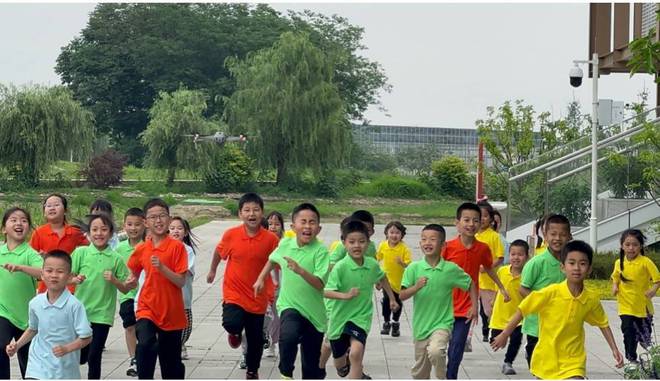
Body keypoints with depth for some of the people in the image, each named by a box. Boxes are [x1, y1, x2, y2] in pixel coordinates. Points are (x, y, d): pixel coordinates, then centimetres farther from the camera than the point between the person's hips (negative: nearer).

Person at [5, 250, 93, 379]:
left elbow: (86, 337, -15)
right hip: (38, 366, 3)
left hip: (65, 368, -2)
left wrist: (67, 348, -28)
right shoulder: (35, 303, -2)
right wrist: (17, 345, 6)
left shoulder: (74, 305, -17)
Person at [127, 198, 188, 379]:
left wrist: (162, 267, -25)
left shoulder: (177, 247, -9)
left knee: (172, 364, 10)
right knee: (146, 345, -27)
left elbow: (181, 281, -15)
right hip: (147, 308, 1)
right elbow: (134, 276, 18)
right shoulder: (141, 250, 1)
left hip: (172, 313, -1)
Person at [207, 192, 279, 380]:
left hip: (258, 298, 1)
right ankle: (235, 332, 11)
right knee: (232, 323, -28)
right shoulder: (231, 235, -9)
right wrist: (212, 270, 25)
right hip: (234, 294, -1)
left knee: (256, 339, 11)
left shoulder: (271, 239, -10)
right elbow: (219, 252, 11)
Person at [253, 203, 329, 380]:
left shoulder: (320, 251, -14)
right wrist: (261, 279, 21)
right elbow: (273, 260, 22)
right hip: (290, 306, 1)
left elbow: (320, 284, -24)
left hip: (314, 312, -1)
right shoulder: (285, 244, -2)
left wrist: (300, 270, -37)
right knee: (289, 335, -31)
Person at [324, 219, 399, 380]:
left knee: (356, 351, -30)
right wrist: (346, 295, -38)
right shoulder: (340, 267, -20)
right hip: (340, 318, -1)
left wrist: (392, 299, 22)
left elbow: (383, 278, 16)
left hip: (361, 317, 1)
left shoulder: (372, 264, -7)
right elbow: (326, 292, -24)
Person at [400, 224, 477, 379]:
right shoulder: (414, 268, -6)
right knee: (419, 373, 14)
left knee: (435, 351, -32)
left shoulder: (451, 269, -7)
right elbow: (402, 296, -9)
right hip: (421, 326, 3)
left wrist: (474, 307, 3)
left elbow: (470, 284, 9)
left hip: (442, 323, -3)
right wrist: (416, 287, -26)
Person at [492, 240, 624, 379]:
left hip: (573, 363, 0)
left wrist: (614, 349, 8)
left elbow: (603, 323, 11)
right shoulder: (551, 293, -16)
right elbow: (522, 310, -7)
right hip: (546, 361, 0)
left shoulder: (591, 299, -7)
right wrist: (505, 335, -4)